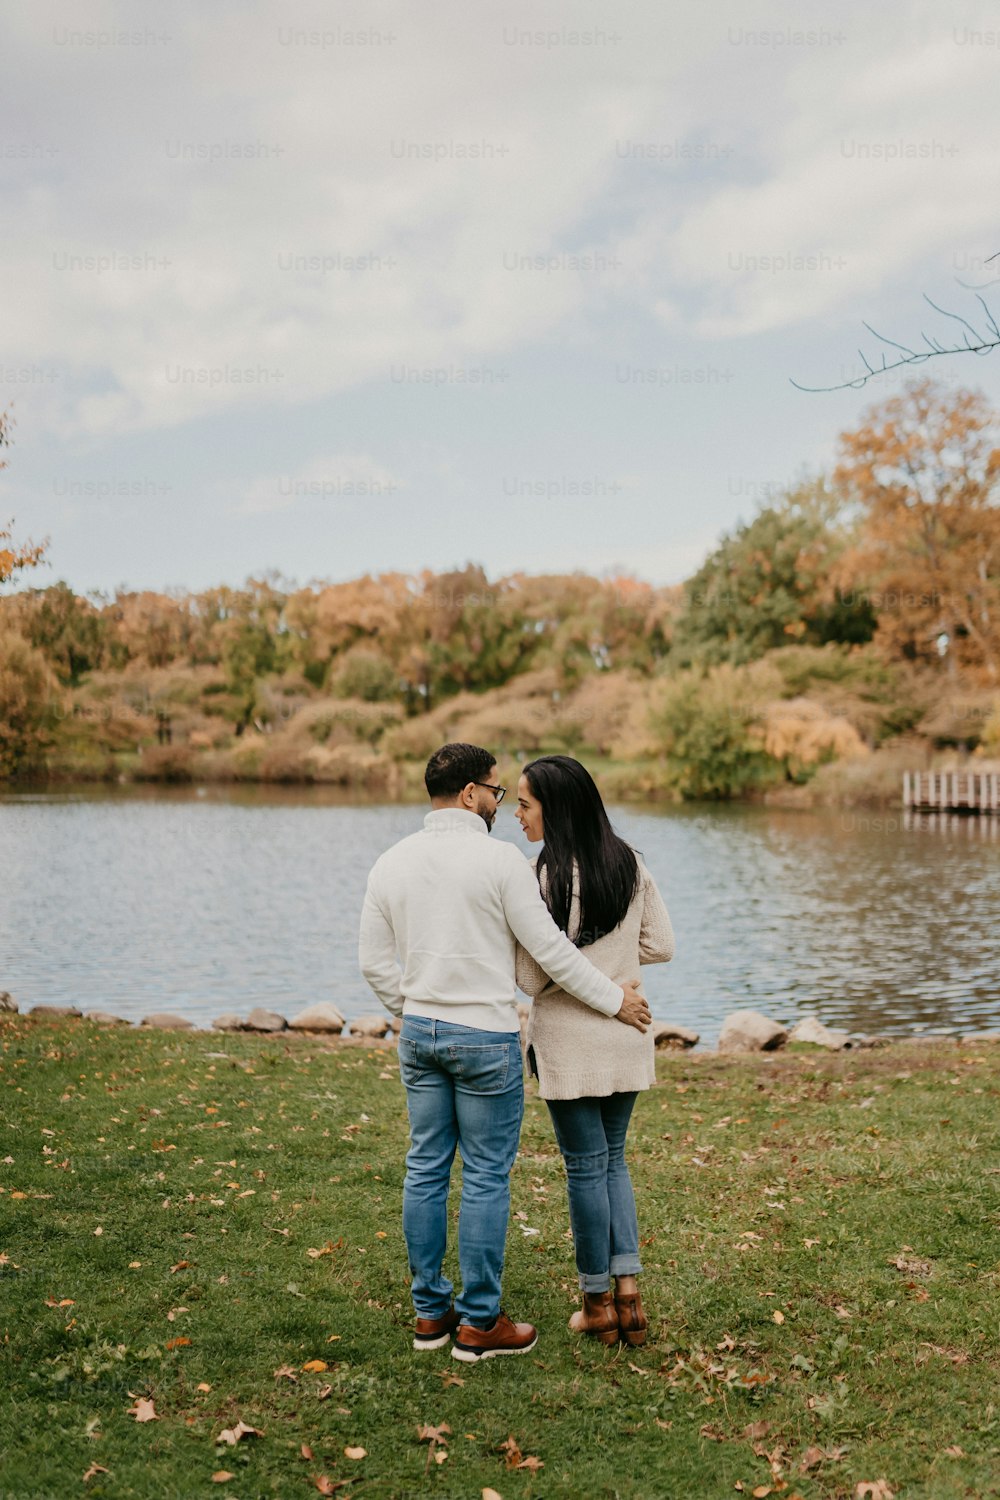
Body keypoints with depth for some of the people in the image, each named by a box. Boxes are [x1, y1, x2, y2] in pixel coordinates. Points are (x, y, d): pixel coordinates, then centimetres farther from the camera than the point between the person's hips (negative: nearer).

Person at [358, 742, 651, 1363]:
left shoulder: (391, 863, 4)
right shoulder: (499, 858, -14)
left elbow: (375, 963, 7)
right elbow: (549, 947, -13)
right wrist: (615, 999, -2)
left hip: (419, 1033, 6)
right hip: (485, 1038, -6)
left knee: (426, 1168, 13)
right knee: (487, 1178, 3)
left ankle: (430, 1312, 23)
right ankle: (479, 1323, 11)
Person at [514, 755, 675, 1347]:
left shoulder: (546, 878, -17)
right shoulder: (631, 864, 1)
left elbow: (533, 978, -15)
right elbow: (662, 946, 6)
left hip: (568, 1037, -5)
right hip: (626, 1033, 6)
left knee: (586, 1165, 7)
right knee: (613, 1158, 19)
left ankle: (599, 1304, 18)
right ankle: (629, 1290, 14)